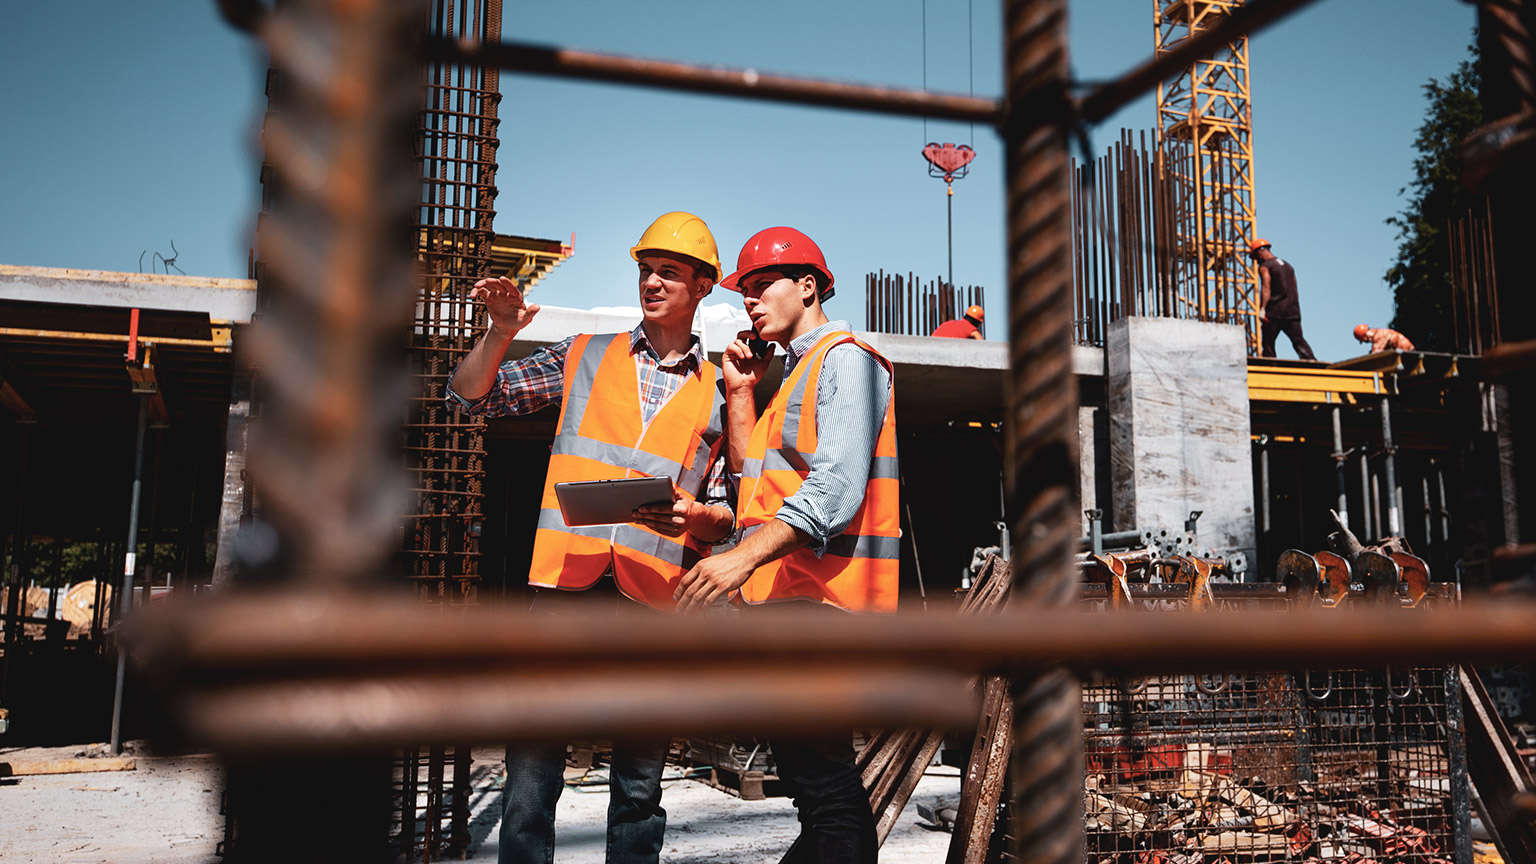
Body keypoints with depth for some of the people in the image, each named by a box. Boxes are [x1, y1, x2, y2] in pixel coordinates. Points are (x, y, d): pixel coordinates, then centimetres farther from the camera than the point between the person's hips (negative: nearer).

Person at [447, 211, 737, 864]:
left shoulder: (717, 392, 14)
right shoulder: (584, 356, 15)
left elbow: (728, 510, 14)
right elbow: (472, 396, 14)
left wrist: (695, 515, -8)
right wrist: (501, 333, -2)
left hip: (656, 595, 0)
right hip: (567, 578, 0)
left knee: (639, 782, 7)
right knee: (532, 767, -2)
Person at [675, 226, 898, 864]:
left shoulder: (844, 359, -5)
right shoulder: (797, 375, 26)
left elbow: (836, 485, -20)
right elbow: (754, 480, 23)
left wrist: (746, 555, -29)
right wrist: (741, 392, 16)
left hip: (817, 596, -10)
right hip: (786, 596, 10)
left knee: (820, 775, -11)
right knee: (814, 772, 14)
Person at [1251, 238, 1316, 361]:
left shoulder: (1264, 267, -1)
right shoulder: (1287, 265, 22)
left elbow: (1266, 288, -15)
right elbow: (1294, 289, 22)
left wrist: (1262, 308, -22)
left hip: (1274, 312, -6)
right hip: (1293, 311, 6)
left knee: (1268, 342, 1)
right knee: (1299, 341, -1)